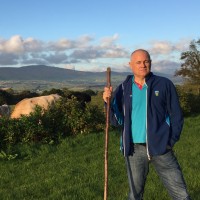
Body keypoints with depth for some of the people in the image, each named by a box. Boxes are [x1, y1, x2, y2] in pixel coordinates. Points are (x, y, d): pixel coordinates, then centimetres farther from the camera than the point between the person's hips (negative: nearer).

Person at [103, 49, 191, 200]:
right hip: (134, 149, 2)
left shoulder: (164, 84, -2)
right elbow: (117, 121, 3)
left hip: (160, 148, -1)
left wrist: (171, 141, -8)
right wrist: (109, 102, -12)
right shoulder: (123, 89, 3)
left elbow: (176, 115, 0)